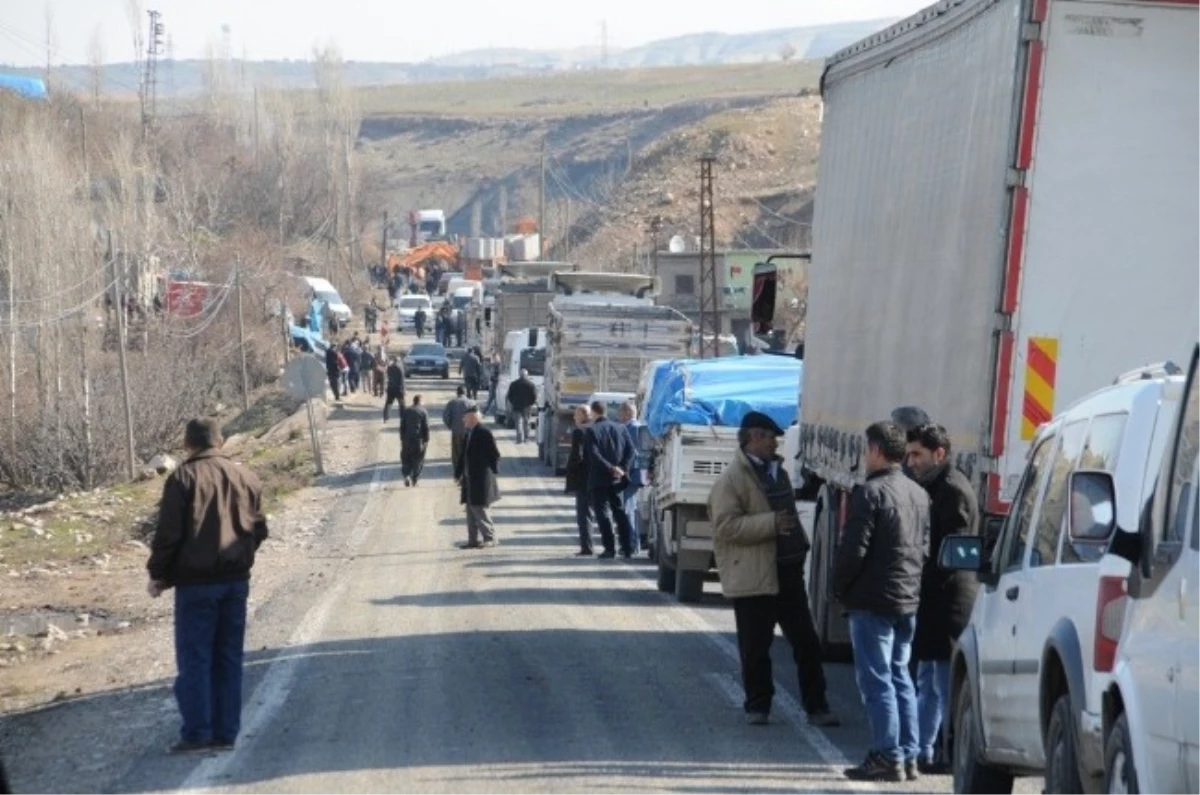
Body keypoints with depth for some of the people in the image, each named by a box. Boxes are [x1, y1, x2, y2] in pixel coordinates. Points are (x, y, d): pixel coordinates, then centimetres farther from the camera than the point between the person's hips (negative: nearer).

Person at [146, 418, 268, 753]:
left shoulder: (183, 478, -8)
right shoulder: (246, 478, 8)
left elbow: (168, 533, -11)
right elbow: (259, 529, 10)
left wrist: (158, 574, 0)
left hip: (196, 581, -5)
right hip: (236, 580, 5)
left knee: (194, 659, -1)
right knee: (228, 659, 9)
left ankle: (197, 732, -4)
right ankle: (225, 732, 9)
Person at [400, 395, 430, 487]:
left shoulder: (406, 411, 2)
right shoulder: (423, 412, -6)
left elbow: (402, 427, 3)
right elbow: (426, 427, -8)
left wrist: (402, 439, 9)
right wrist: (426, 440, -3)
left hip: (408, 440, 2)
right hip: (419, 440, -2)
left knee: (406, 459, 10)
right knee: (418, 460, 9)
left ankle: (407, 475, -10)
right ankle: (415, 479, 8)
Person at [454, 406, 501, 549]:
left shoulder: (484, 434, -12)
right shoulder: (468, 435, 12)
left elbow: (494, 455, -11)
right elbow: (462, 455, 17)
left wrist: (493, 472, -9)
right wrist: (458, 474, 14)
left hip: (481, 479, -9)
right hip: (469, 479, 9)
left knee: (478, 508, -9)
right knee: (471, 510, 10)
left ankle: (490, 538, -1)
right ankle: (473, 539, 15)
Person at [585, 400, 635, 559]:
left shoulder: (591, 431, -8)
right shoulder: (620, 429, 8)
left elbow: (594, 455, -17)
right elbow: (630, 451, 1)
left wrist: (611, 468, -16)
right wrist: (623, 469, -6)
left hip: (599, 480, -5)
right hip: (617, 480, 5)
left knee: (603, 513, -2)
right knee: (620, 512, 12)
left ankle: (610, 548, -9)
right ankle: (626, 548, 8)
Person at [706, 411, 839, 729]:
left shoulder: (777, 471, 16)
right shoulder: (732, 479, -12)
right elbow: (725, 525, -21)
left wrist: (800, 543, 17)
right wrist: (771, 524, -23)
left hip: (787, 572, 8)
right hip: (753, 577, -7)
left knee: (807, 642, 7)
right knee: (756, 647, 3)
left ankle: (816, 706, 13)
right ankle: (757, 706, 16)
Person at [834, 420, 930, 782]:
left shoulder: (870, 493, -14)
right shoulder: (919, 495, 11)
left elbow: (854, 549, -16)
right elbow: (925, 547, 15)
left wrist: (840, 588, -3)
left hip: (873, 601, -8)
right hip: (909, 600, 8)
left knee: (876, 679, -4)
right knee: (900, 677, 14)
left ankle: (888, 757, -6)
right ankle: (908, 756, 13)